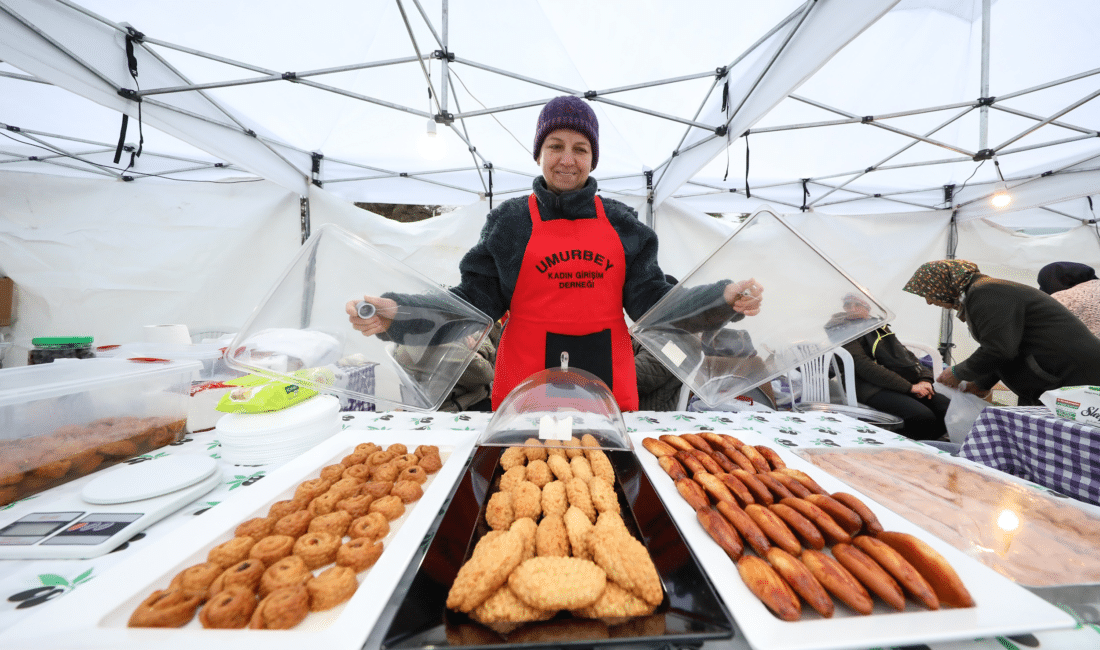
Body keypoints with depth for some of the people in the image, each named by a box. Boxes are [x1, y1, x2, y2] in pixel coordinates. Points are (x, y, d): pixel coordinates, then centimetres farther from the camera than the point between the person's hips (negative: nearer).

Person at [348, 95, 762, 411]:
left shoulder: (620, 223, 8)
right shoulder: (509, 221, 3)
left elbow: (652, 300, 5)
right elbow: (475, 300, -2)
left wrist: (724, 300, -10)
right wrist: (396, 314, -15)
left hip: (608, 385, 2)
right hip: (525, 387, -1)